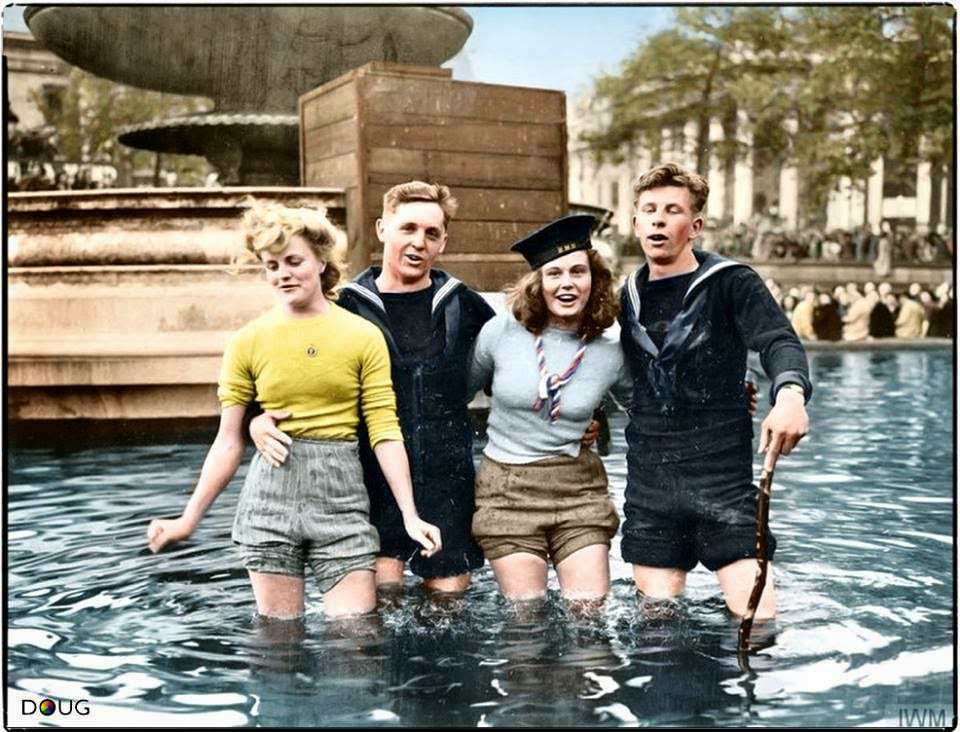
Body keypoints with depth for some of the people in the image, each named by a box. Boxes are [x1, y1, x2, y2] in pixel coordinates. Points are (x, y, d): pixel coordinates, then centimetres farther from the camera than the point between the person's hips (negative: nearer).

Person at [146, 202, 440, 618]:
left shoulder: (364, 337, 1)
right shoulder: (248, 341, 3)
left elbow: (385, 433, -1)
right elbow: (228, 443, 7)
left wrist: (410, 515, -7)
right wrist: (189, 519, 6)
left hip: (342, 495, -1)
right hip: (270, 495, 1)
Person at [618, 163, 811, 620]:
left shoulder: (731, 283, -3)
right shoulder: (628, 296, 12)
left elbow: (778, 340, -20)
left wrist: (790, 393, -41)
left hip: (723, 479, -4)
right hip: (649, 484, 4)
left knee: (758, 618, -9)